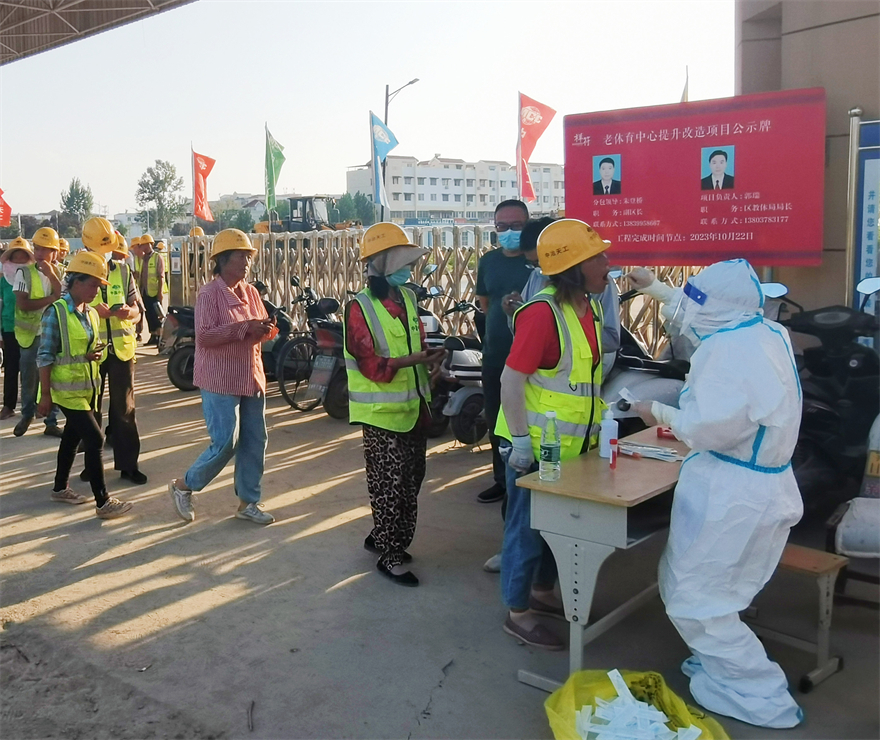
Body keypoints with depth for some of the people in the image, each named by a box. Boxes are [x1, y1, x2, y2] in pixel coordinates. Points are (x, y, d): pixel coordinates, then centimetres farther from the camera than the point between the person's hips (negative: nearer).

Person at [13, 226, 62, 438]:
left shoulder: (60, 273, 2)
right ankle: (27, 415, 33)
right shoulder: (24, 272, -6)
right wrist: (50, 299, -18)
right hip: (31, 334, -2)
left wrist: (51, 274, -20)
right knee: (29, 379, 11)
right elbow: (22, 304, -16)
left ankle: (51, 422, 16)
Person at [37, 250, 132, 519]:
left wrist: (97, 353, -6)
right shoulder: (56, 312, -15)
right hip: (67, 390, -8)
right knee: (95, 439, -11)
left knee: (72, 437, 19)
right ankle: (103, 502, -5)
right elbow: (45, 356, -16)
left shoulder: (91, 313, 7)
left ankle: (61, 488, 36)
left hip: (87, 388, 8)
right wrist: (45, 394, -16)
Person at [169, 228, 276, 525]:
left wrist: (266, 330, -7)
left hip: (251, 377, 7)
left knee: (255, 442, 8)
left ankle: (248, 503, 21)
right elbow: (204, 336, -20)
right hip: (221, 380, -7)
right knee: (226, 442, -6)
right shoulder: (209, 294, -11)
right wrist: (244, 328, -25)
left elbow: (259, 331, 17)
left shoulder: (250, 292, 10)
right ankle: (183, 486, 17)